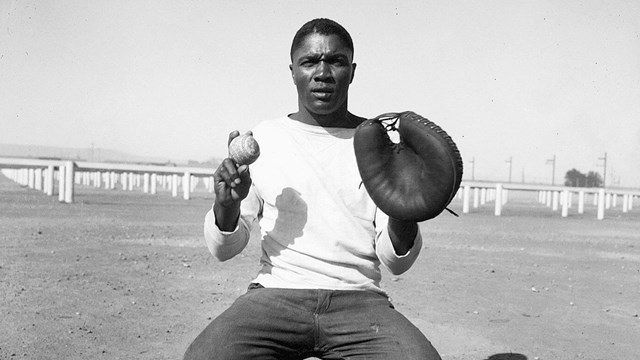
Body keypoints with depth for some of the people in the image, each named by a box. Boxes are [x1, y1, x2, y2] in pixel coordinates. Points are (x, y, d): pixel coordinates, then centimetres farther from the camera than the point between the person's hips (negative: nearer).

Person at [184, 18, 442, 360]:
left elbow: (396, 263, 5)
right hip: (275, 293, 0)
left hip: (359, 298, 1)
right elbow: (223, 249, 8)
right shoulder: (261, 138, 7)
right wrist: (227, 205, -14)